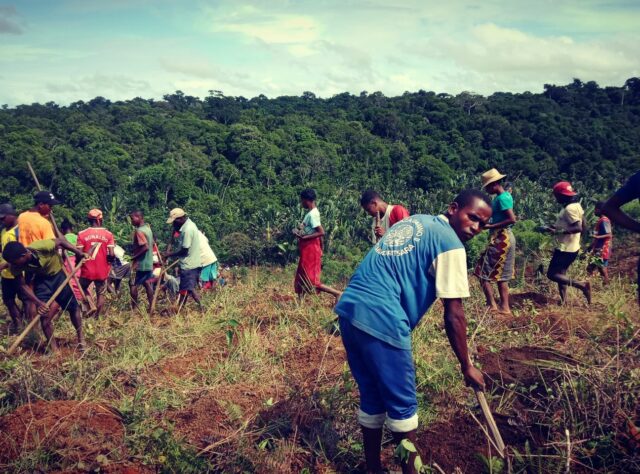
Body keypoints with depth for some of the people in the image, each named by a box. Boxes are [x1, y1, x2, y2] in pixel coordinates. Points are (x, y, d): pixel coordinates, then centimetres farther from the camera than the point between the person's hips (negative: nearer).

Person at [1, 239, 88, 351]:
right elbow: (23, 285, -17)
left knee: (73, 308, 8)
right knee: (44, 313, -8)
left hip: (58, 274, -2)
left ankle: (81, 338, 31)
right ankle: (53, 349, 6)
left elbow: (61, 241, -23)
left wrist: (79, 253, -19)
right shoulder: (15, 267, -26)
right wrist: (38, 302, -29)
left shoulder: (41, 247, -39)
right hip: (41, 279, 2)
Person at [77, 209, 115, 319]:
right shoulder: (108, 234, -7)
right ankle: (97, 316, 12)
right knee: (101, 293, 12)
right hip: (102, 270, 0)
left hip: (87, 270, 0)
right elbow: (111, 254, -12)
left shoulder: (82, 234, -8)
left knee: (82, 289, 25)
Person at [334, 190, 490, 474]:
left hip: (350, 309, 9)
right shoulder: (450, 244, -5)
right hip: (381, 321, -8)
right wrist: (466, 367, 3)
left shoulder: (416, 221, 21)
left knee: (371, 398, 20)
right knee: (402, 405, 9)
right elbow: (453, 315, -6)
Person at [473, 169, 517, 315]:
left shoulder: (502, 198, -16)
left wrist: (490, 226, -21)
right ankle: (504, 307, 16)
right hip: (505, 238, 10)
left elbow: (512, 219, -24)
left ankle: (492, 305, -1)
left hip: (500, 239, -10)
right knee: (500, 274, 13)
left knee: (483, 272, -4)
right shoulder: (505, 195, 13)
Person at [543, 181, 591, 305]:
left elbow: (578, 228, -27)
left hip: (566, 248, -10)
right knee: (560, 273, 17)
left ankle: (581, 285, -8)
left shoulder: (569, 209, -20)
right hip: (569, 247, 10)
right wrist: (557, 227, 17)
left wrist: (557, 231, -27)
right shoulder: (576, 205, 10)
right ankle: (563, 301, 19)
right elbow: (582, 225, 18)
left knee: (552, 274, -6)